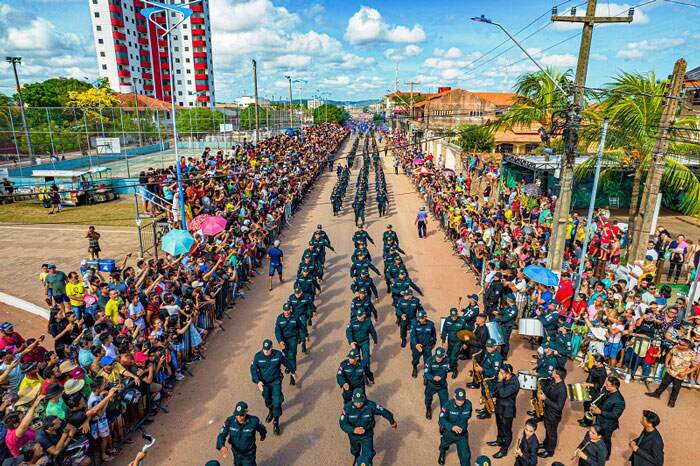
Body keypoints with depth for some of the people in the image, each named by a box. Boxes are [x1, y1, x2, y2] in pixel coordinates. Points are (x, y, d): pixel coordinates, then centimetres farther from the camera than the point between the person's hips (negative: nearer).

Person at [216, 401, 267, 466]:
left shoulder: (254, 421, -30)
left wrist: (263, 435, 13)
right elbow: (221, 435, -24)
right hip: (236, 452, 3)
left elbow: (261, 428, -8)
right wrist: (222, 447, -45)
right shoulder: (230, 421, -27)